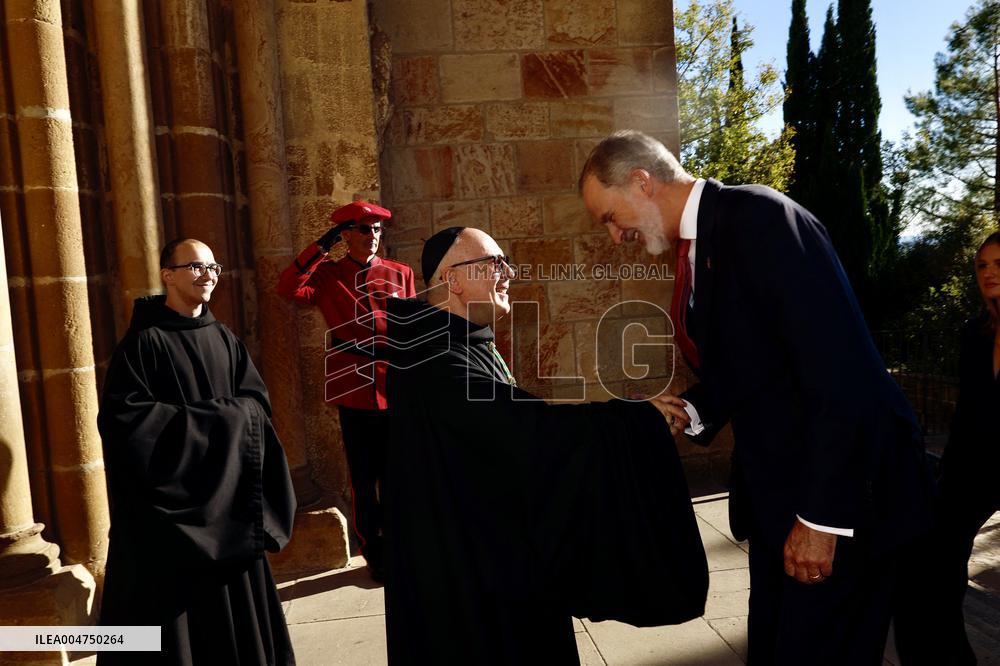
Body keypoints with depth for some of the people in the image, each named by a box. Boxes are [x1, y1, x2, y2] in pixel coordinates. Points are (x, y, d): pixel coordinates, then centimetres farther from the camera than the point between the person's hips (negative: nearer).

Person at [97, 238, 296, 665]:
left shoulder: (225, 339, 9)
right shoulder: (144, 341, -9)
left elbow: (257, 402, 8)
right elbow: (122, 415, -18)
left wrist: (224, 417, -13)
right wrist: (211, 419, -15)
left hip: (228, 497, 5)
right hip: (169, 500, -5)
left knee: (235, 609, 12)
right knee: (176, 612, 4)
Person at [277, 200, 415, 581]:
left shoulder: (401, 274, 7)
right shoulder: (328, 275, 3)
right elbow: (288, 290, -16)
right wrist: (321, 247, -14)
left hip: (396, 390, 1)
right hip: (354, 392, -1)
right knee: (363, 479, 9)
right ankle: (374, 554, 25)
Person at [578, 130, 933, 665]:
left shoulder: (758, 216, -18)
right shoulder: (701, 243, 9)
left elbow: (842, 372, -24)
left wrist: (822, 515, -22)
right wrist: (685, 412, -2)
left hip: (841, 489, -8)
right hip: (774, 490, 8)